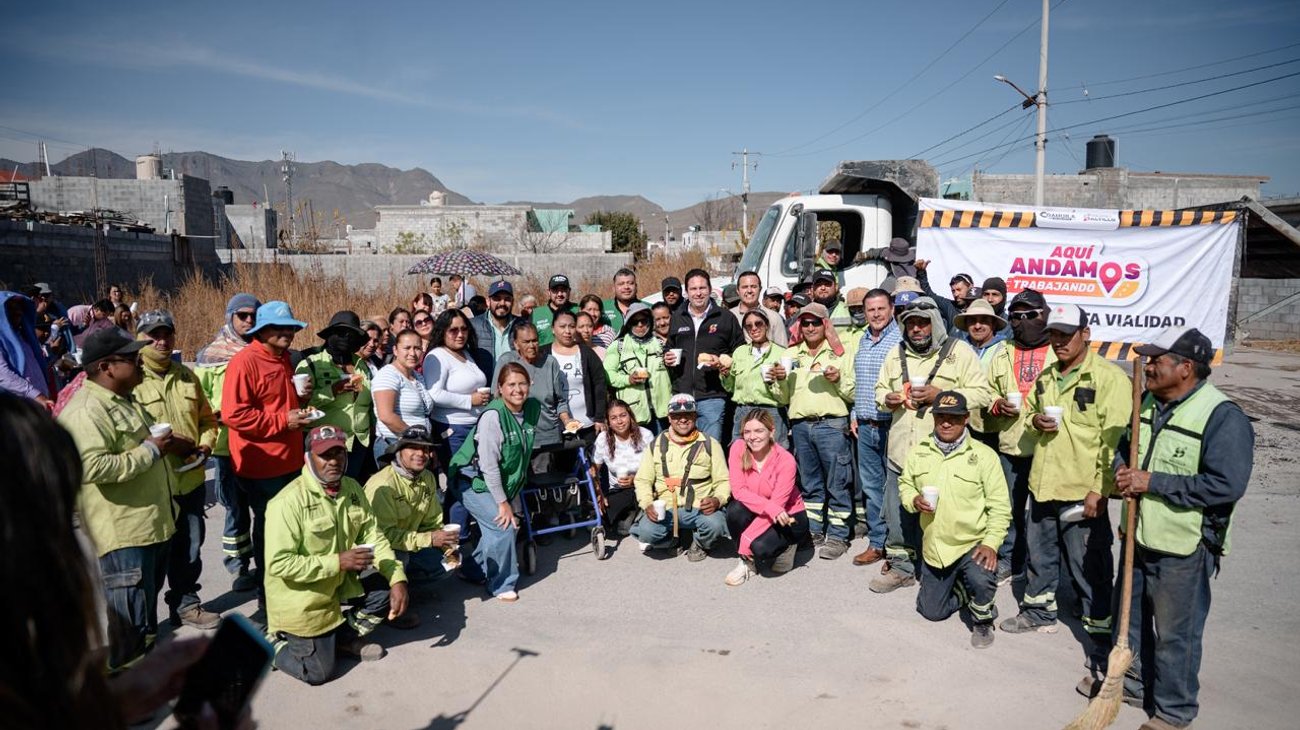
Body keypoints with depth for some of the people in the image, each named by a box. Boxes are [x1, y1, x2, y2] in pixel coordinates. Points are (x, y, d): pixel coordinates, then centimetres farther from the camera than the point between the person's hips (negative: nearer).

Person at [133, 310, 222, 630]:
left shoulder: (187, 376, 10)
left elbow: (207, 419, 16)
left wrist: (205, 445, -1)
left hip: (190, 479, 5)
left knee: (189, 548, 16)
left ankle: (186, 604, 33)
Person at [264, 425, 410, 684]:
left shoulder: (352, 489, -4)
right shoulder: (288, 502, -26)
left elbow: (373, 536, -3)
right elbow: (278, 564, -28)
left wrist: (398, 579, -17)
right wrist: (338, 562, -30)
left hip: (339, 583, 6)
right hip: (300, 599, -6)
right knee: (318, 672, -3)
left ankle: (344, 638, 14)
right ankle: (275, 642, 24)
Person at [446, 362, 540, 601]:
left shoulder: (533, 408, -5)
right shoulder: (493, 416, -26)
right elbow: (488, 464, -25)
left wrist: (514, 496, 8)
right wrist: (502, 502, -20)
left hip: (502, 482, 7)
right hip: (474, 481, -7)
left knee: (503, 528, 7)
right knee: (504, 526, -15)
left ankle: (474, 570, 32)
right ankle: (502, 584, 4)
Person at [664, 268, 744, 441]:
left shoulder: (726, 318, 5)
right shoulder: (677, 319, 16)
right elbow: (670, 349, 29)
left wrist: (723, 363, -13)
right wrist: (667, 359, 7)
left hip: (712, 397, -3)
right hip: (681, 396, 4)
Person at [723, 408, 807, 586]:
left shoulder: (786, 461, -24)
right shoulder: (738, 448, -16)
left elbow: (777, 504, -24)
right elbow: (738, 490, -20)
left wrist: (745, 540, -28)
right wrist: (769, 507, -37)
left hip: (789, 517, -3)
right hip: (755, 511, 3)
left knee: (761, 547, -30)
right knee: (735, 510, -30)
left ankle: (786, 546, 7)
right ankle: (747, 562, -7)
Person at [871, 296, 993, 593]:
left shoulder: (959, 352, -2)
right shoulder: (896, 354, 13)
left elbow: (982, 393, -7)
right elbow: (881, 389, 23)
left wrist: (940, 394, -18)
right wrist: (887, 399, -1)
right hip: (900, 450, 5)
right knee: (897, 513, 11)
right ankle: (900, 566, 26)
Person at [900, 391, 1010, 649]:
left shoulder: (983, 455, -11)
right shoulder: (919, 452, -1)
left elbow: (999, 506, -11)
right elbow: (905, 483, 11)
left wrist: (991, 543, -21)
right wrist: (913, 500, -12)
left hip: (972, 544, -4)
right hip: (934, 547, 4)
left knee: (980, 579, -35)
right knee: (931, 611, 12)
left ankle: (983, 619, -1)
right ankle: (964, 589, 42)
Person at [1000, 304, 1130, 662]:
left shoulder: (1109, 377, -12)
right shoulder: (1046, 377, 12)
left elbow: (1114, 439, -16)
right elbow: (1030, 411, 27)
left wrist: (1100, 489, -19)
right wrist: (1035, 421, 2)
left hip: (1082, 491, -7)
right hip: (1042, 484, 7)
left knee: (1088, 565, 3)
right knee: (1039, 552, 20)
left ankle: (1100, 630, 20)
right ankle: (1039, 610, 38)